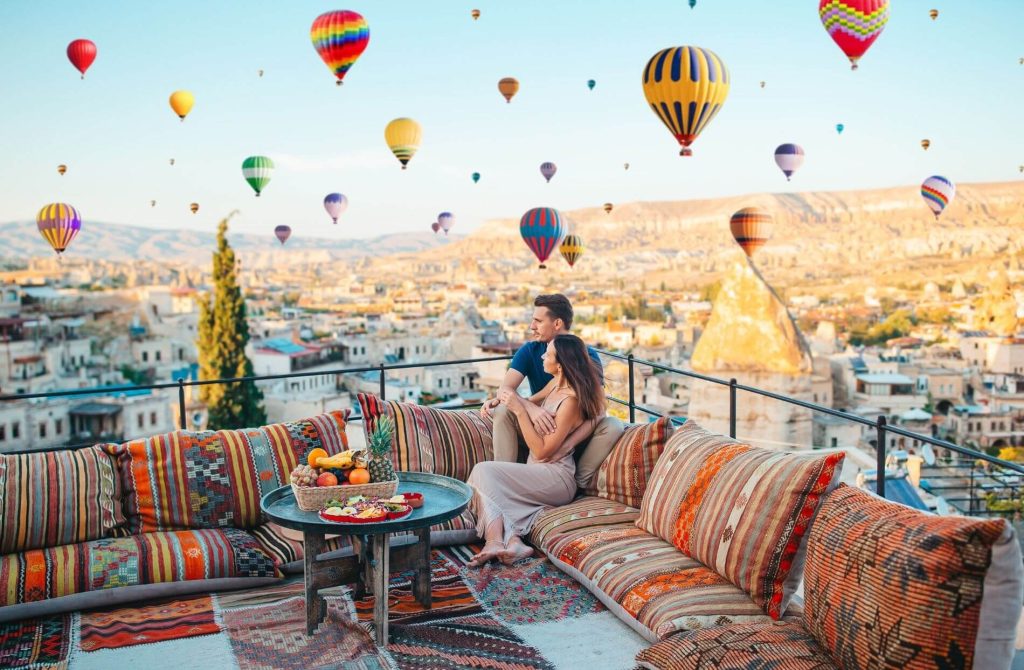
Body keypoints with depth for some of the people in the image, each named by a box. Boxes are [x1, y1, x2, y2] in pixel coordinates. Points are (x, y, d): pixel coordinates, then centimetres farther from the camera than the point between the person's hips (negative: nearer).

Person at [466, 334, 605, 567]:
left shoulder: (571, 401, -18)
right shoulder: (556, 384, 9)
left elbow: (542, 451, -17)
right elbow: (531, 403, 30)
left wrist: (519, 410, -18)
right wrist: (505, 398, 8)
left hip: (556, 477, -9)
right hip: (539, 473, 9)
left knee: (484, 470, -21)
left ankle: (495, 542, -30)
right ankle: (512, 541, -29)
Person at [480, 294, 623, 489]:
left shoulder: (587, 356, -13)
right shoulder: (529, 351, -7)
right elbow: (504, 390, -21)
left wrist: (566, 445, -38)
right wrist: (530, 408, -44)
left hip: (576, 434, -1)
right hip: (538, 430, 1)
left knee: (613, 425, -29)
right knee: (503, 411, -25)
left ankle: (578, 484, -20)